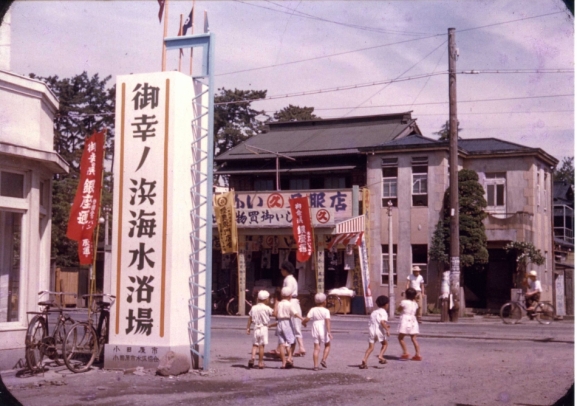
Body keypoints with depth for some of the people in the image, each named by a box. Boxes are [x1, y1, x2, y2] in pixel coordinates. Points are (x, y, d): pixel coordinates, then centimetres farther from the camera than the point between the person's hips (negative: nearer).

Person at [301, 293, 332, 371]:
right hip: (323, 330, -3)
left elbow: (307, 319, -8)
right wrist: (329, 332, -25)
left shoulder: (313, 310, 2)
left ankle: (315, 365, -2)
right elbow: (327, 321, -18)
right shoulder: (326, 311, -5)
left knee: (317, 348, 5)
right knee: (327, 345, 19)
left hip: (315, 329, 3)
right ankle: (324, 359, 2)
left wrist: (303, 322, 14)